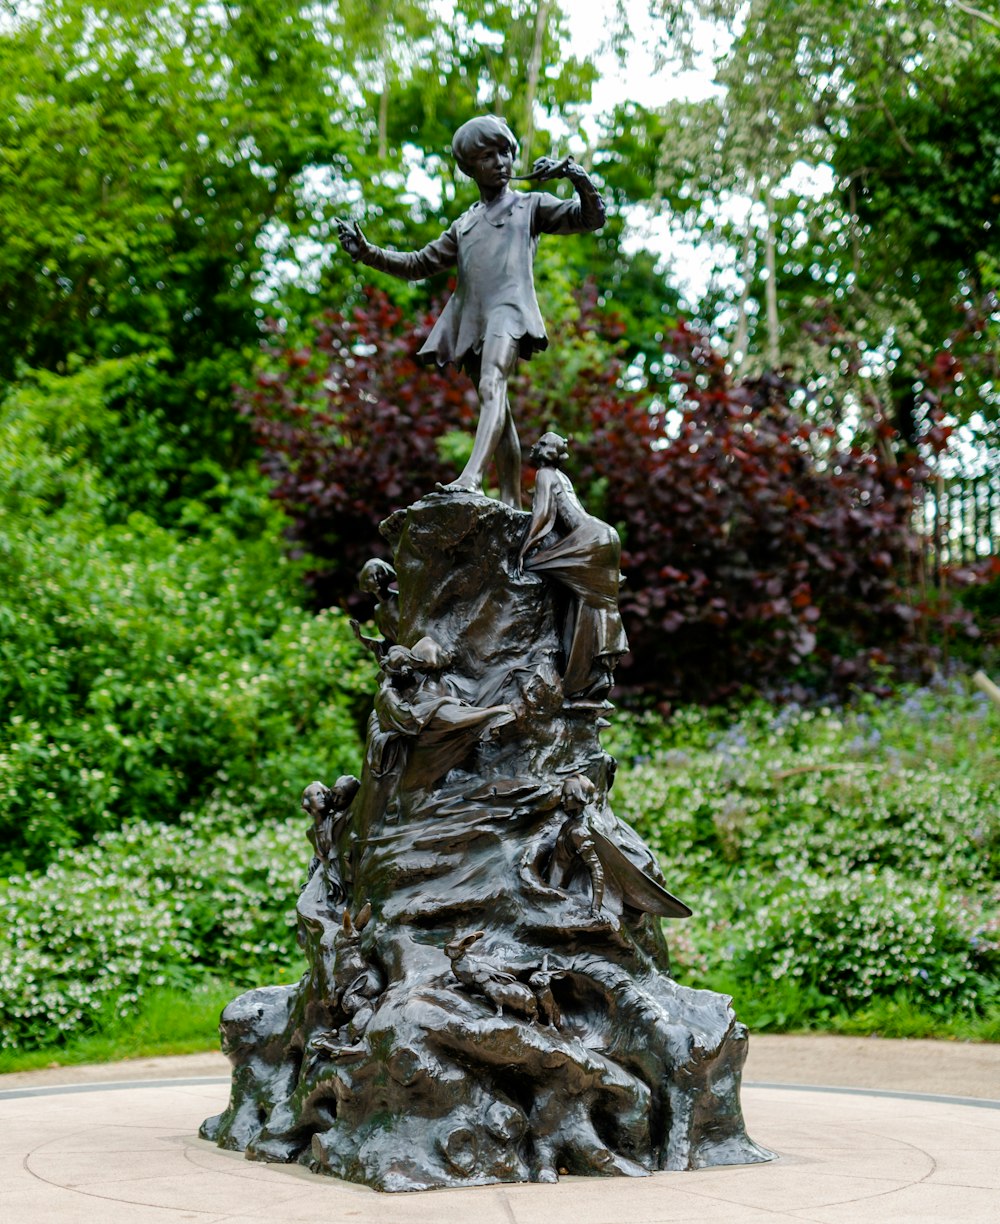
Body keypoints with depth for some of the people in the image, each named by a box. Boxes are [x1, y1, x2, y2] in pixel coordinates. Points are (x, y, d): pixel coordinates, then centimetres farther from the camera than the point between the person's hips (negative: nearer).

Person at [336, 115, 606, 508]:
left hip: (508, 308, -6)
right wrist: (367, 253, 17)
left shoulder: (531, 205, 17)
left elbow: (591, 218, 7)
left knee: (492, 387, -28)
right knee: (497, 408, 3)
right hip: (472, 319, 6)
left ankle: (471, 478, -48)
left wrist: (576, 176, -10)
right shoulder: (465, 224, 31)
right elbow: (420, 264, 30)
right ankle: (512, 502, 2)